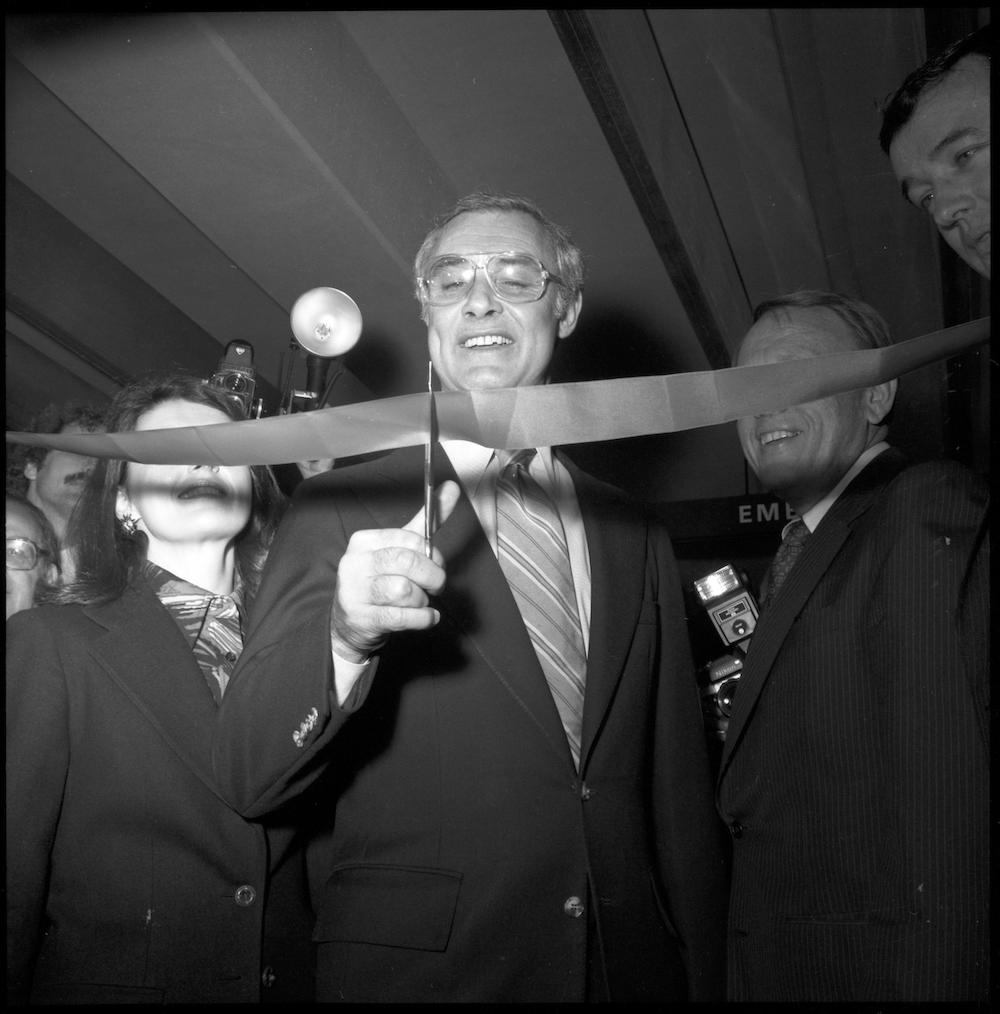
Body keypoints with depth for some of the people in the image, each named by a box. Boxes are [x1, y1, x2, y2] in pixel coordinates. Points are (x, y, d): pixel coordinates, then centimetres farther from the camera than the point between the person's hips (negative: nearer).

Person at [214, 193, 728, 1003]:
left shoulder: (638, 541, 5)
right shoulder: (340, 511, -6)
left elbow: (680, 807, 9)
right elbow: (247, 781, -12)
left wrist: (703, 976, 5)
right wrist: (344, 636, -28)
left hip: (632, 966, 4)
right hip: (412, 967, -3)